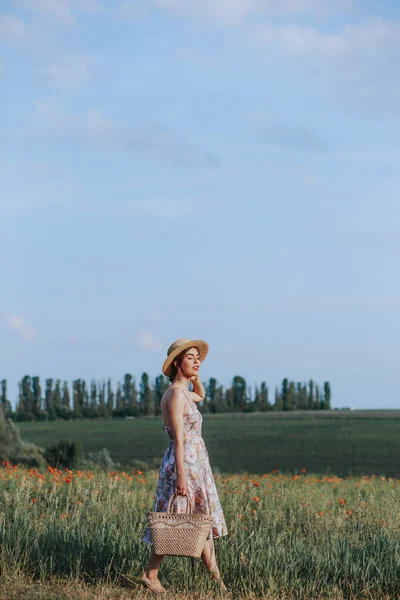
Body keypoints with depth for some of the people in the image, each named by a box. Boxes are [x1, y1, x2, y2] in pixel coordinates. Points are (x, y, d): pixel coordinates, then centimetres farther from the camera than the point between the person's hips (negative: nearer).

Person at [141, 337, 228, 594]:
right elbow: (178, 438, -22)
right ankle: (150, 574, 5)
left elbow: (201, 396, 35)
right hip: (185, 464, -10)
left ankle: (216, 576, 16)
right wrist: (181, 476, -24)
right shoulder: (176, 394, -17)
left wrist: (195, 376, 17)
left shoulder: (182, 391, 10)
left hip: (196, 465, 10)